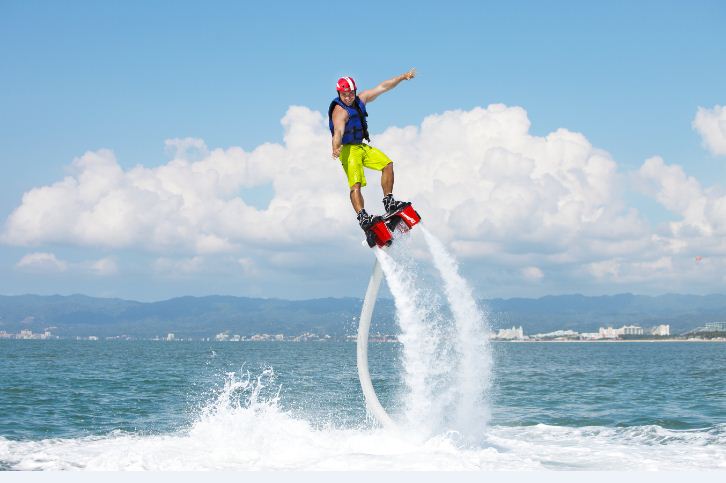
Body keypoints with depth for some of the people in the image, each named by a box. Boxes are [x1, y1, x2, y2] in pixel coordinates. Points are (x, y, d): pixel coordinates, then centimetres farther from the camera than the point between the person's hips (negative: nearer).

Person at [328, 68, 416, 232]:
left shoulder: (360, 99, 2)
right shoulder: (339, 111, -21)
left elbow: (382, 87, 8)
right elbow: (338, 131, -39)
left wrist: (403, 77, 7)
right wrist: (336, 149, -57)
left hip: (361, 146, 8)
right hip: (348, 149, -8)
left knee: (387, 164, 4)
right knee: (356, 184, -20)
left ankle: (389, 202, 9)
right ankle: (362, 217, -30)